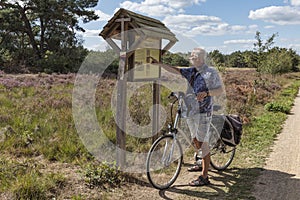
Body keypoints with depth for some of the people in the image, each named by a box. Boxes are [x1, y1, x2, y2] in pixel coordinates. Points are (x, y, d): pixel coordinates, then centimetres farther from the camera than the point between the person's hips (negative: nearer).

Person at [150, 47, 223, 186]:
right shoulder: (191, 71, 11)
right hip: (190, 110, 8)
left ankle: (204, 177, -1)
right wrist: (158, 64, 5)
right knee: (194, 139, 18)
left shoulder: (211, 72, -8)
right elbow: (174, 70, 11)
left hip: (203, 112, -7)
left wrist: (206, 93, -24)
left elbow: (220, 90, -8)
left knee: (202, 143, -7)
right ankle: (201, 164, 39)